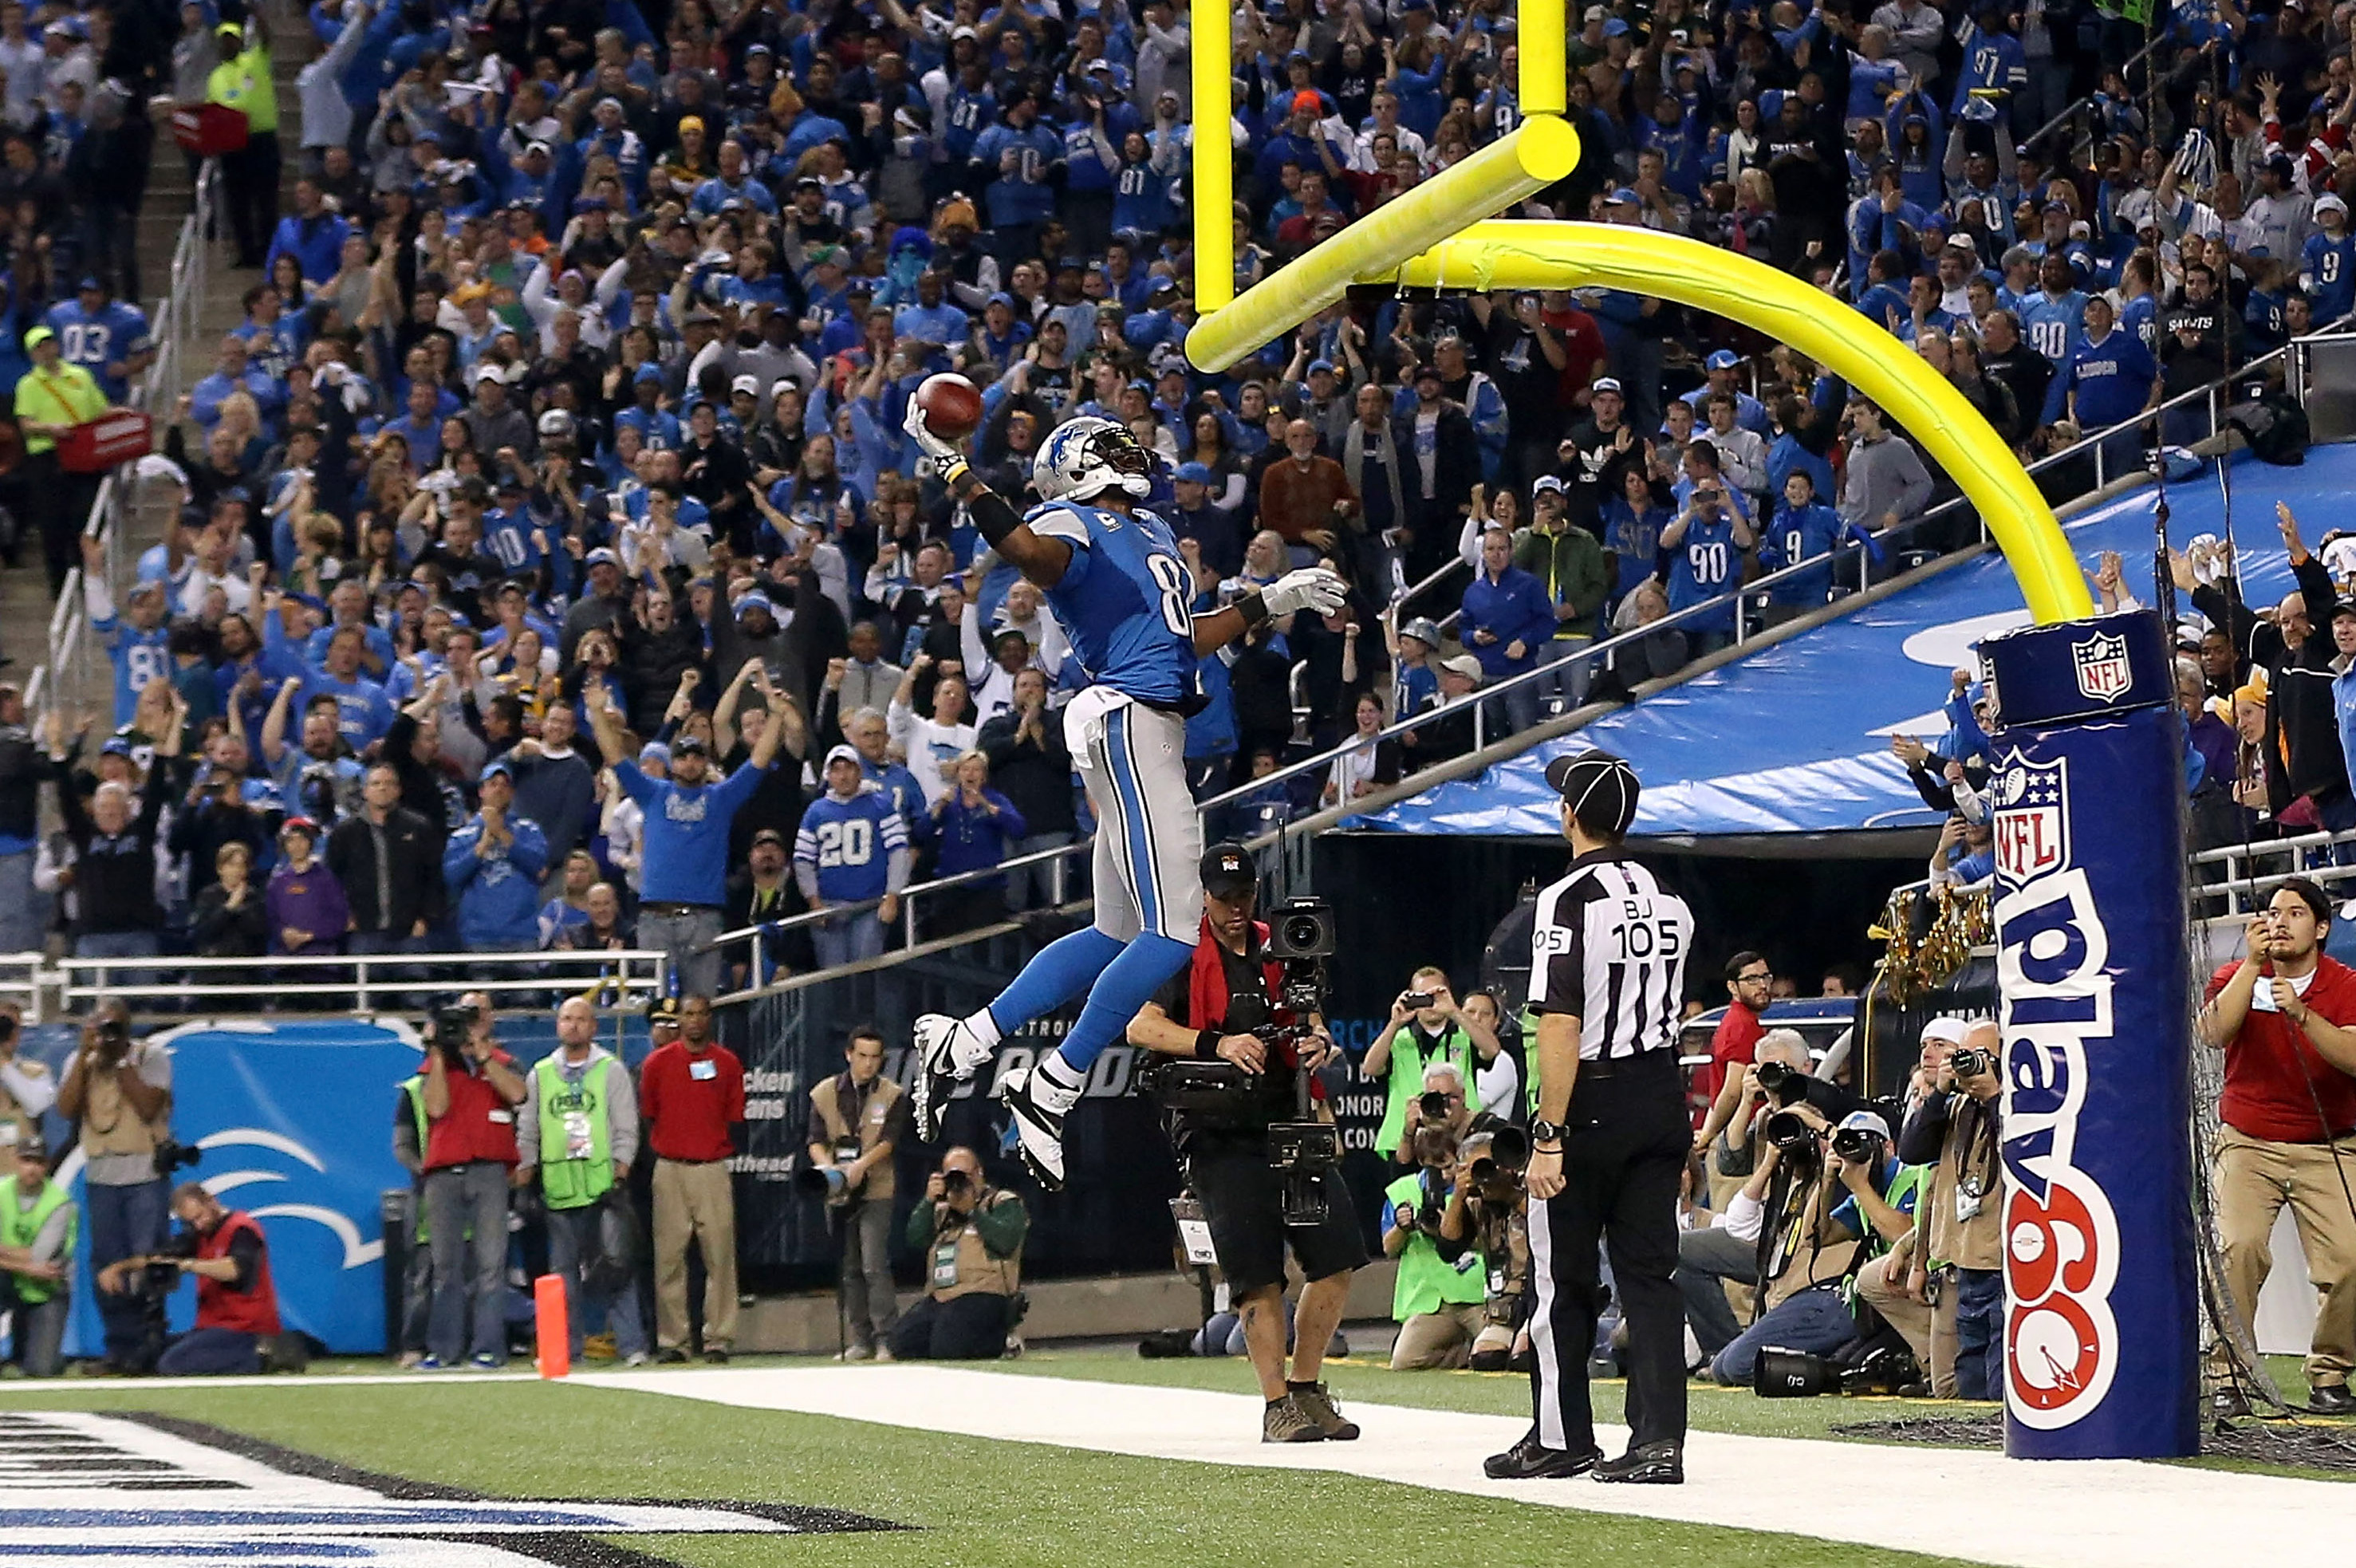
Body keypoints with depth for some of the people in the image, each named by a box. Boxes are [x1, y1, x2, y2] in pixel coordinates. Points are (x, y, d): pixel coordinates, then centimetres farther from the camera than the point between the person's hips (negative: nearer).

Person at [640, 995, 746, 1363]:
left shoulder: (727, 1063, 9)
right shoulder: (657, 1063, 6)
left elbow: (736, 1118, 12)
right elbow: (646, 1116, 11)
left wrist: (728, 1146, 1)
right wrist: (654, 1148, 4)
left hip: (712, 1169, 0)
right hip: (670, 1169, 0)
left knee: (720, 1256, -4)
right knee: (669, 1259, -2)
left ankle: (718, 1339, -2)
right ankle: (671, 1341, 0)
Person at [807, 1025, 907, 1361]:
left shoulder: (892, 1096, 1)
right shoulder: (824, 1094, 7)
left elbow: (888, 1141, -10)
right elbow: (816, 1141, 1)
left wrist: (861, 1166, -26)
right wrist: (828, 1167, -20)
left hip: (875, 1192, -3)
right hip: (838, 1194, 4)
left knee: (875, 1267, -13)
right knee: (848, 1270, 7)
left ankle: (886, 1340, -12)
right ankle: (861, 1341, 12)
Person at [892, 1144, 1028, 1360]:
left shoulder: (1005, 1203, 10)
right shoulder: (942, 1210, 26)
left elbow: (1005, 1242, -10)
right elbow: (915, 1242, 10)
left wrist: (971, 1211, -9)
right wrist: (929, 1201, 1)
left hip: (981, 1296, -5)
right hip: (937, 1299, 5)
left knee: (946, 1352, -27)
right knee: (900, 1346, -14)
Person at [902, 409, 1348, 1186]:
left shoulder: (1156, 533, 25)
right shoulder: (1071, 521, -4)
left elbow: (1186, 641, 32)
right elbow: (1031, 552, -29)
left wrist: (1273, 600, 35)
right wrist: (955, 471, -40)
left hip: (1155, 729, 10)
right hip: (1127, 720, -10)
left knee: (1118, 933, 13)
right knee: (1172, 932, -13)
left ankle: (961, 1043, 16)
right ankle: (1052, 1087, -7)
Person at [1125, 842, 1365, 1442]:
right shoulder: (1183, 954, -1)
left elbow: (1310, 1022, 22)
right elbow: (1140, 1027, -13)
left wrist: (1318, 1041, -3)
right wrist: (1216, 1044, -25)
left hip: (1289, 1122, 5)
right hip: (1220, 1135, -5)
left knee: (1338, 1256, 0)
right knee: (1258, 1272, -9)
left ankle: (1306, 1389, 15)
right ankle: (1277, 1407, -3)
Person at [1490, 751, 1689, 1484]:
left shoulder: (1569, 900, -14)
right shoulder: (1669, 901, 9)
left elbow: (1562, 1027, -20)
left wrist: (1548, 1138, -19)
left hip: (1593, 1104, -6)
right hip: (1663, 1098, 6)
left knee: (1561, 1276, 6)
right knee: (1649, 1273, 5)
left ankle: (1560, 1437, 14)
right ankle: (1659, 1441, -3)